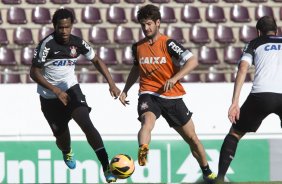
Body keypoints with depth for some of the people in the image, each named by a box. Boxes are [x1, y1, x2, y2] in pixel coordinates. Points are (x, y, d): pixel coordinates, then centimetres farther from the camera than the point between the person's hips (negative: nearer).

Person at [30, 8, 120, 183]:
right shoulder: (47, 44, -20)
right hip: (50, 96, -1)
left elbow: (97, 61, 6)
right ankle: (67, 152, 47)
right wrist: (56, 91, -22)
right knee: (61, 134, 6)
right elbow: (34, 72, -16)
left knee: (86, 124, -21)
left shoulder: (78, 43, -8)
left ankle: (106, 166, -27)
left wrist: (112, 83, -4)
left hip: (71, 89, 1)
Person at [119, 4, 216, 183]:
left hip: (172, 97, -1)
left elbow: (193, 61, -18)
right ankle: (142, 153, -59)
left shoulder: (168, 43, -8)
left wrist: (174, 79, -28)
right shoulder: (138, 47, 7)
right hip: (149, 94, 1)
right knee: (147, 121, -35)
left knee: (191, 137, 8)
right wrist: (125, 90, 23)